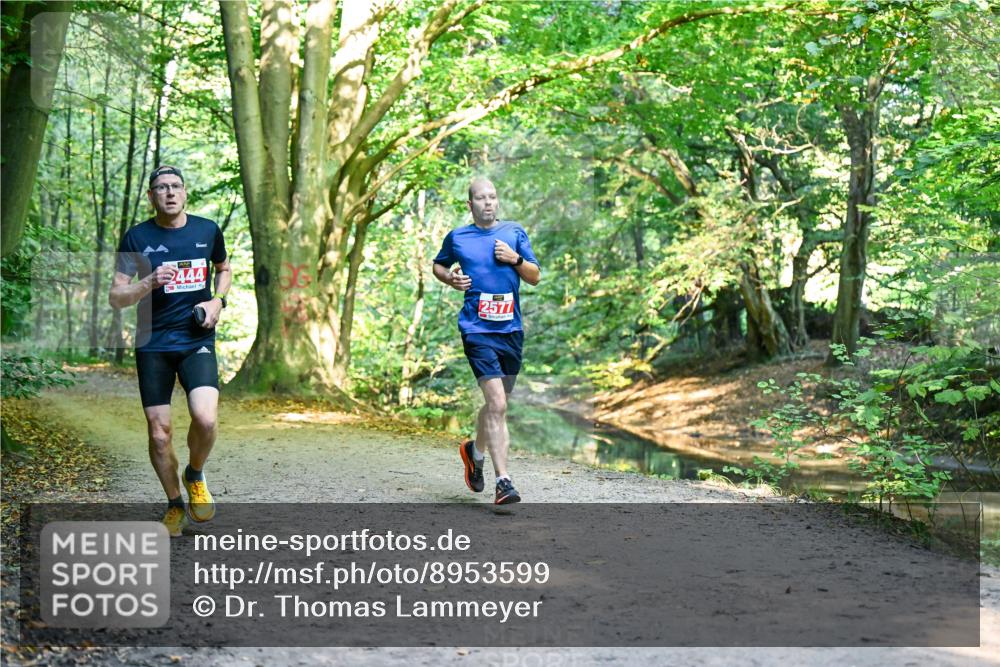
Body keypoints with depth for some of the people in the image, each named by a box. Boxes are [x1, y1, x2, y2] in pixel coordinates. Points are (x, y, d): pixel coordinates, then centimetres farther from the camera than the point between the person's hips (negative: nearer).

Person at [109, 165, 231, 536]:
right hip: (153, 345, 0)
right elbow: (116, 297, -1)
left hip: (197, 342, 0)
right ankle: (175, 505, 23)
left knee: (205, 419, -21)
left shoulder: (207, 230, 4)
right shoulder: (137, 237, -1)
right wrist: (149, 283, -19)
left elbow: (224, 269, 23)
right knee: (159, 435, 1)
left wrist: (217, 301, 4)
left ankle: (196, 477, 10)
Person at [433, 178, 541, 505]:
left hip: (511, 330, 4)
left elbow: (535, 277, 9)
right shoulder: (457, 237, 6)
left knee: (497, 404, 16)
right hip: (478, 330, -3)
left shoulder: (515, 232, 9)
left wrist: (515, 259, -9)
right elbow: (437, 265, 23)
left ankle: (475, 450, 44)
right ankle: (503, 482, -17)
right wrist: (450, 278, 3)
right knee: (497, 404, -17)